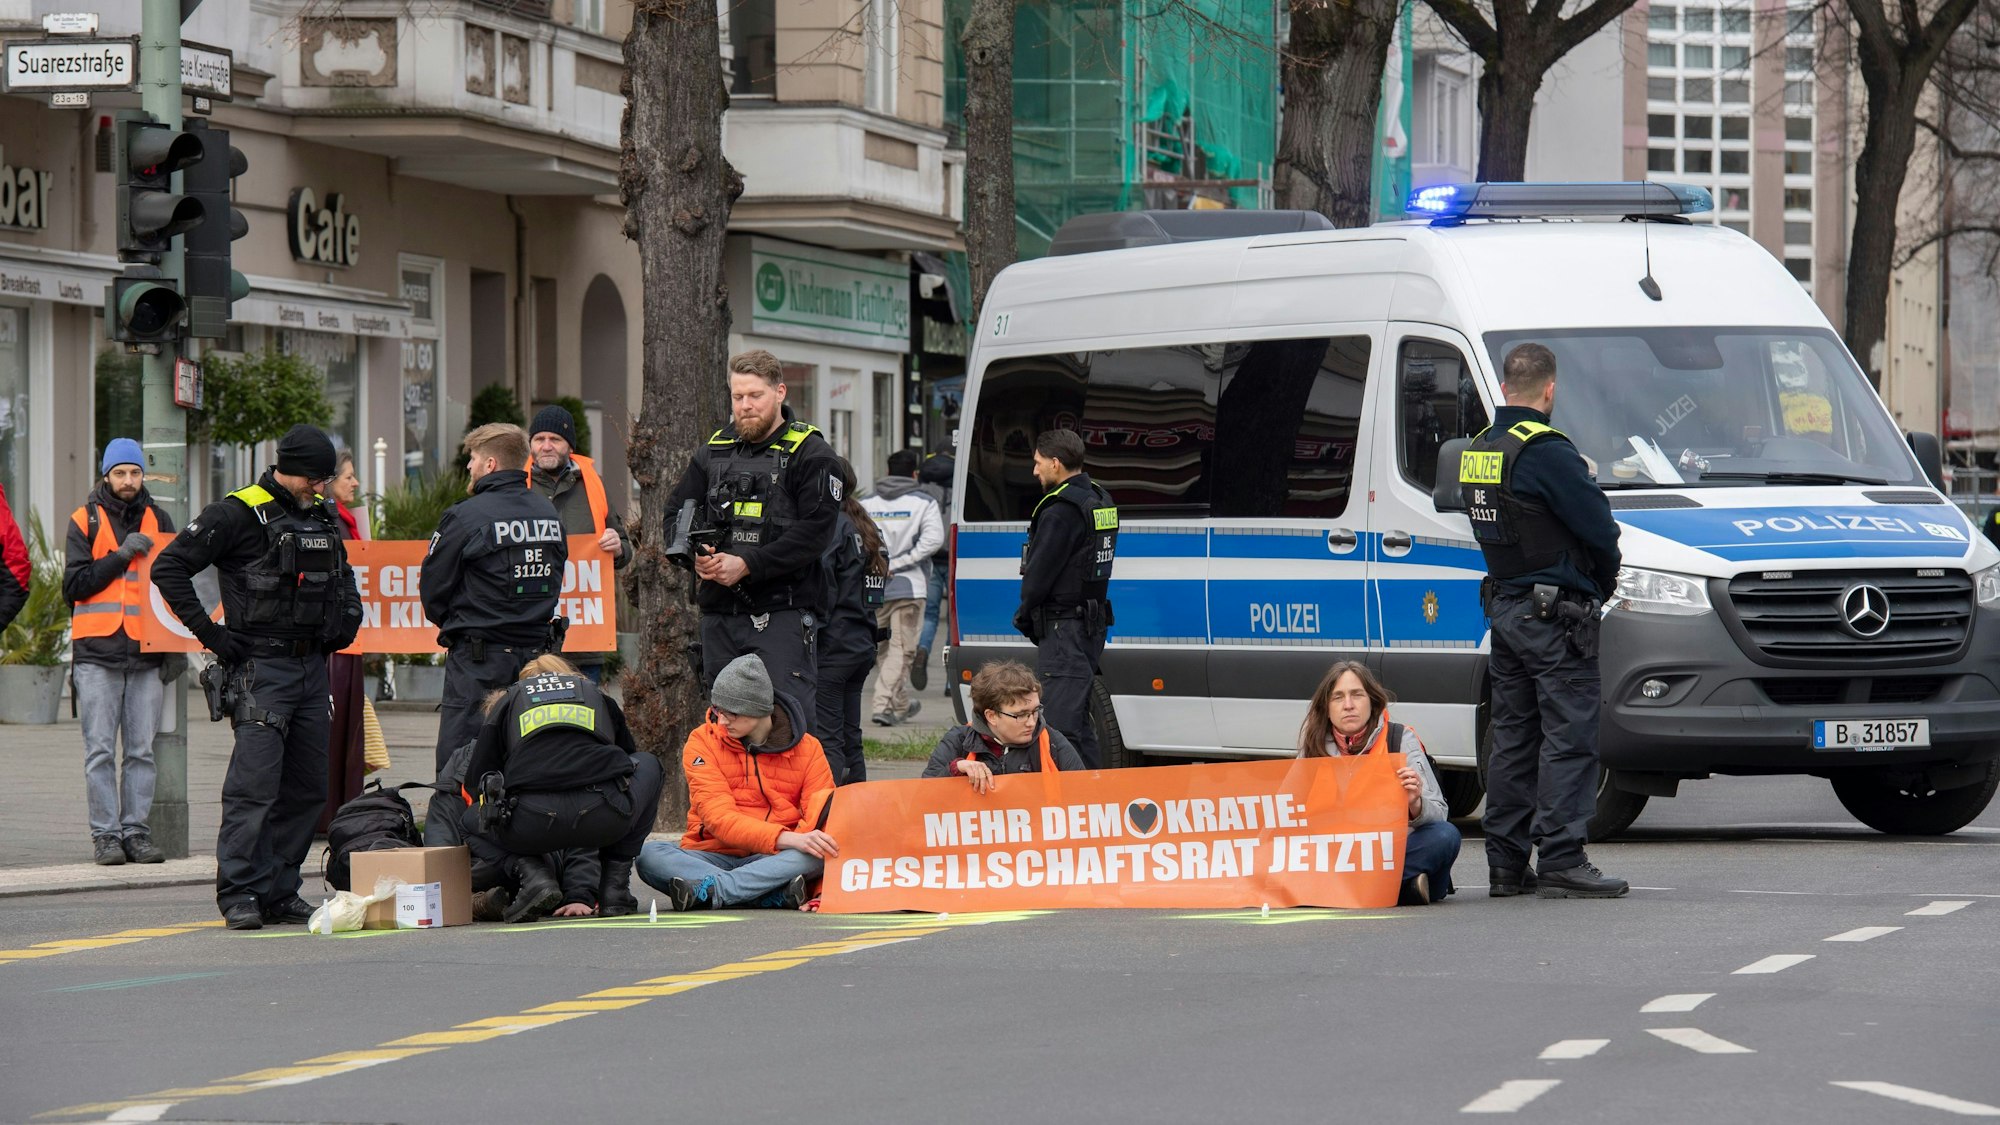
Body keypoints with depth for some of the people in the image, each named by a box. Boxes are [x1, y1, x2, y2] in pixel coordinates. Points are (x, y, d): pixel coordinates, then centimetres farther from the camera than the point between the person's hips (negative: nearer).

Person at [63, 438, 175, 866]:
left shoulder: (158, 521, 13)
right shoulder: (85, 521, 6)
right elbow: (74, 585, -2)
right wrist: (121, 556, -12)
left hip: (146, 653, 2)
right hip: (97, 653, -2)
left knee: (142, 749, 0)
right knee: (101, 750, -4)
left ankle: (136, 830, 4)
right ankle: (106, 834, -2)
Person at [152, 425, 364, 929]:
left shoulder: (323, 517, 15)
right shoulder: (238, 514, -7)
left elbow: (342, 576, 36)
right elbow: (169, 568, -9)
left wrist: (348, 619, 18)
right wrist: (209, 632, -12)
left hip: (313, 666, 7)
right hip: (261, 665, -7)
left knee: (307, 787, 6)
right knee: (255, 781, -14)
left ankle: (279, 892, 12)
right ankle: (240, 893, -12)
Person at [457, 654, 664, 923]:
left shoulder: (506, 702, 29)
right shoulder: (599, 697, 33)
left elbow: (474, 785, 26)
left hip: (532, 821, 0)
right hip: (606, 818, 1)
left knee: (470, 822, 34)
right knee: (648, 766, 35)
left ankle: (530, 872, 3)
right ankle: (615, 883, 23)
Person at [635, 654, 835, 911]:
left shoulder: (806, 748, 5)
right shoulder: (703, 743, -1)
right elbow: (718, 818, -13)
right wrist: (786, 838, -28)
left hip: (776, 859, 0)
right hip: (713, 856, 0)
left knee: (818, 856, -32)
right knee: (650, 855, -30)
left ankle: (709, 890, -40)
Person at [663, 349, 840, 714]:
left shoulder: (809, 454, -2)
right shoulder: (713, 453, 17)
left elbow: (815, 532, -12)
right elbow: (675, 514, 16)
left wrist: (746, 564, -17)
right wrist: (695, 556, -7)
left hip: (783, 612, -6)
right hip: (719, 613, 6)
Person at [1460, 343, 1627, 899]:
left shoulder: (1477, 451, 10)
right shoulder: (1546, 452, -17)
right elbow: (1600, 529, -16)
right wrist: (1605, 582, 5)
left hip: (1504, 606, 8)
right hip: (1554, 611, -8)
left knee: (1513, 737, 12)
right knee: (1567, 737, -6)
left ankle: (1505, 864, 13)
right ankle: (1561, 862, -9)